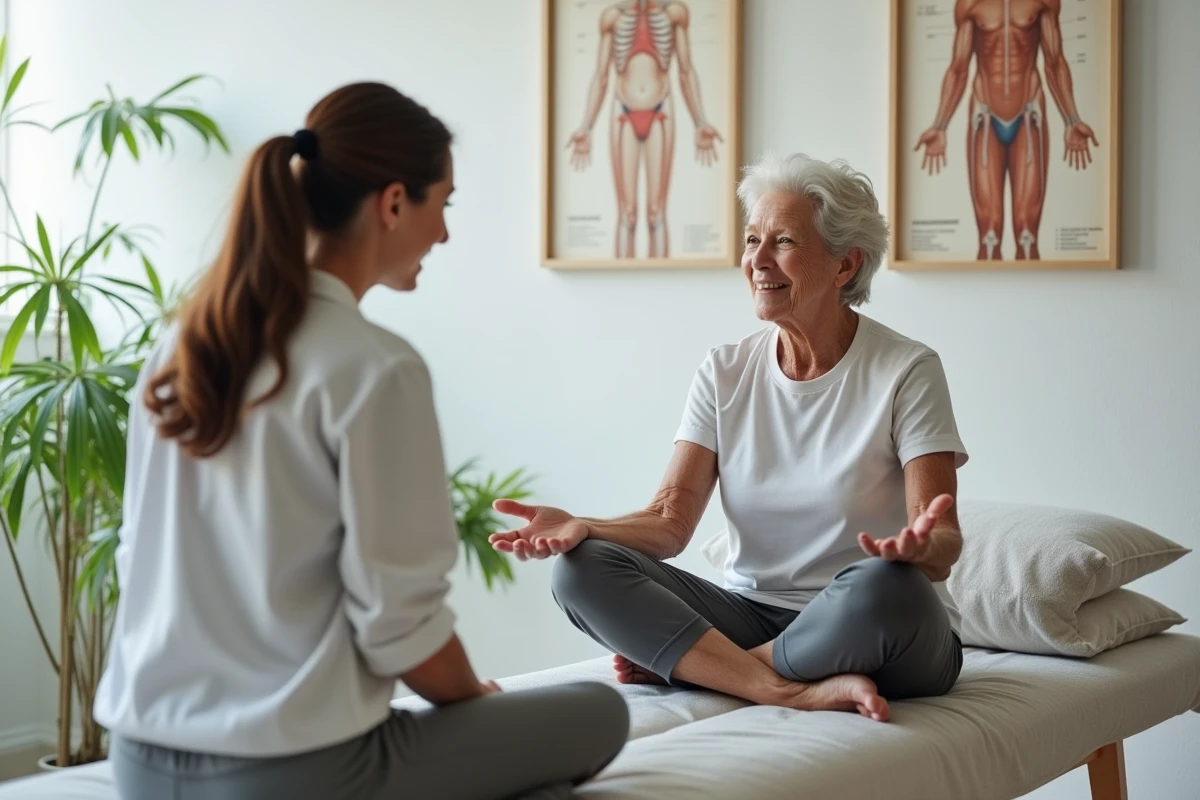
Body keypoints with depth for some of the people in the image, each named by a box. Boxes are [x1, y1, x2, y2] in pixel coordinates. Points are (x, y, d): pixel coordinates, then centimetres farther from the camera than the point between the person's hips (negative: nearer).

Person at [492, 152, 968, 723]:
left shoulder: (908, 371, -7)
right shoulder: (726, 373, 6)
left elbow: (944, 546, -14)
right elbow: (670, 522, -3)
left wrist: (920, 546, -40)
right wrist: (579, 526, -23)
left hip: (873, 635, -3)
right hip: (753, 612, 4)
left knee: (883, 585, -40)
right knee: (581, 568, -17)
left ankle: (678, 663, -17)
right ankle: (796, 690, -28)